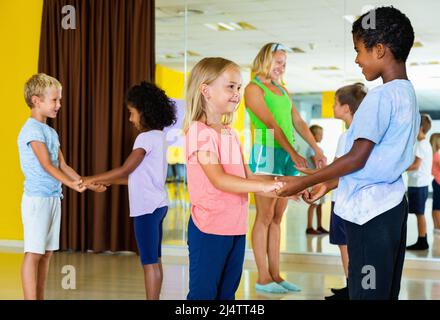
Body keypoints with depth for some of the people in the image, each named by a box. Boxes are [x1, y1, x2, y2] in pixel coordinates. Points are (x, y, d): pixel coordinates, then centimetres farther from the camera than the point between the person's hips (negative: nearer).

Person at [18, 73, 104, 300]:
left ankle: (40, 298, 16)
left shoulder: (51, 132, 16)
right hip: (37, 198, -8)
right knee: (33, 253, -7)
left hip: (53, 198, 9)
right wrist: (71, 184, -28)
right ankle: (30, 298, -5)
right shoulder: (32, 129, -11)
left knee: (46, 254, 10)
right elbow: (46, 165, -19)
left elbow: (63, 166, 16)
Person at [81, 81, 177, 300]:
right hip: (156, 205, 10)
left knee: (149, 262, -5)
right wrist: (108, 181, 13)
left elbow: (125, 170, -17)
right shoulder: (158, 136, 13)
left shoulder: (146, 137, -15)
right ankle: (154, 298, 20)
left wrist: (93, 179, -7)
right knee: (155, 260, 13)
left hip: (147, 207, -10)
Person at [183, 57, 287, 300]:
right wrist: (264, 186, -26)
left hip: (236, 228, 9)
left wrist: (281, 187, -1)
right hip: (209, 228, -8)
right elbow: (219, 180, -23)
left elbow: (247, 176, 11)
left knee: (227, 293, 16)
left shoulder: (231, 134, 14)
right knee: (203, 293, -1)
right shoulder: (200, 132, -13)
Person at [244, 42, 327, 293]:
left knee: (277, 218, 8)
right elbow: (271, 124, -15)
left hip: (287, 156, 7)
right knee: (265, 217, -5)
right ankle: (263, 278, 0)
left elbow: (298, 122, 15)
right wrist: (293, 153, -23)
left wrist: (317, 149, 3)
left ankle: (275, 275, 12)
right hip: (267, 153, -7)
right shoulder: (254, 89, -4)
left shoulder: (282, 89, 19)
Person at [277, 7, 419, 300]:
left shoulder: (381, 96, -17)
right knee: (385, 291, 13)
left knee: (366, 291, -2)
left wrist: (304, 182, -7)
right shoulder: (408, 95, 12)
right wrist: (329, 185, 18)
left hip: (369, 211, -9)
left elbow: (357, 159, -17)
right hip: (391, 206, 9)